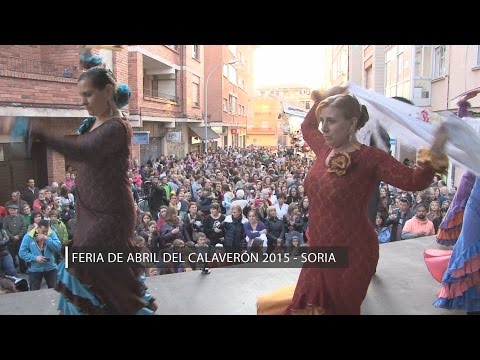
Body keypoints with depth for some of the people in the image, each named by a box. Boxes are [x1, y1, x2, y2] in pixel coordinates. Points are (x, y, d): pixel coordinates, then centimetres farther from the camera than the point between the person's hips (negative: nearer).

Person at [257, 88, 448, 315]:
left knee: (341, 309, 14)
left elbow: (414, 181, -22)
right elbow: (307, 127, 21)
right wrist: (321, 99, 15)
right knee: (310, 306, 21)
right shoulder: (325, 149, 1)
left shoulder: (370, 158, -18)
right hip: (319, 250, 7)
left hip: (351, 254, -6)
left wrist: (434, 152, -37)